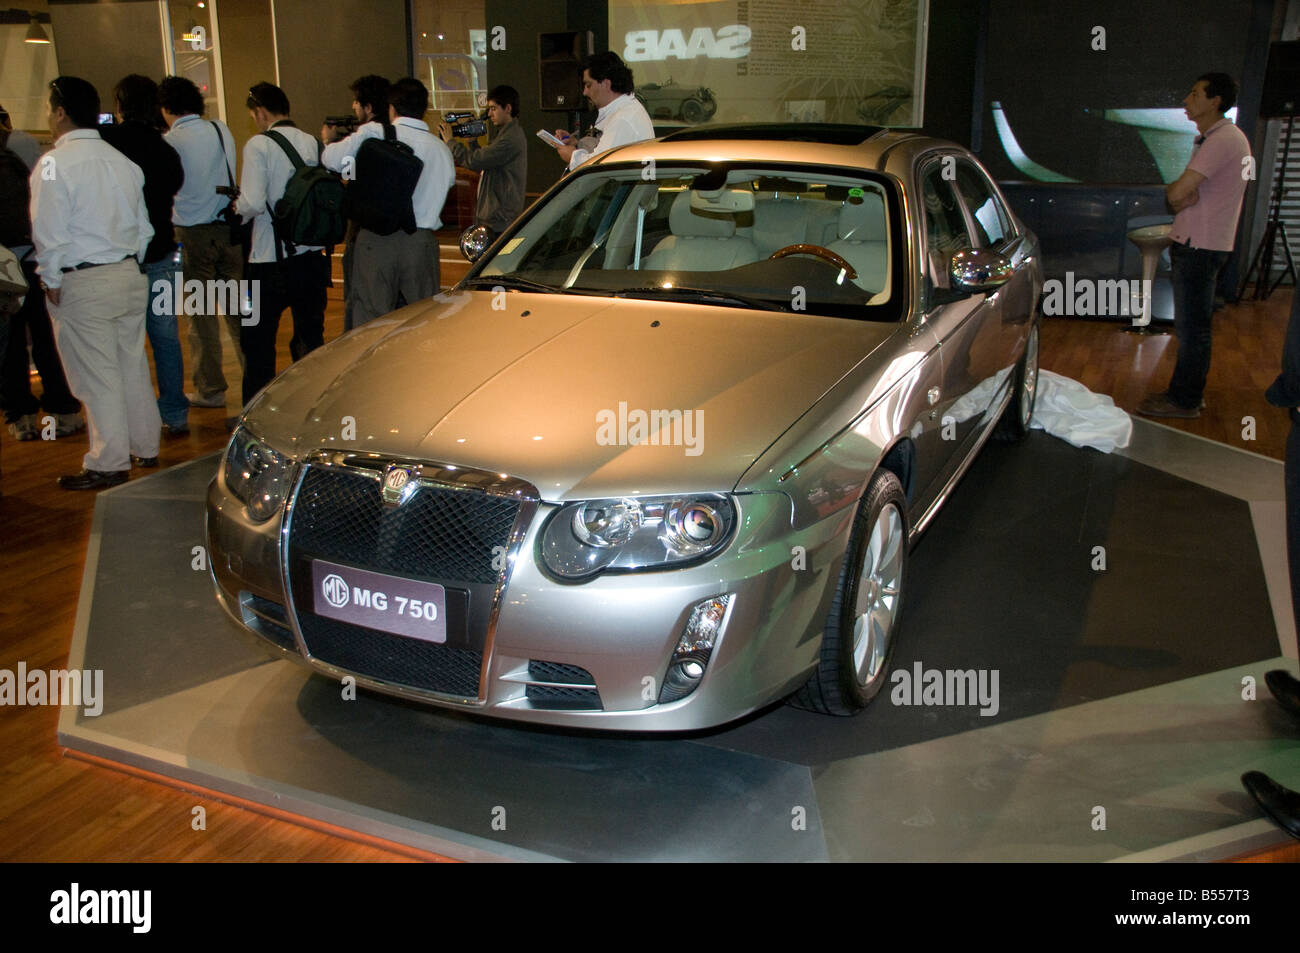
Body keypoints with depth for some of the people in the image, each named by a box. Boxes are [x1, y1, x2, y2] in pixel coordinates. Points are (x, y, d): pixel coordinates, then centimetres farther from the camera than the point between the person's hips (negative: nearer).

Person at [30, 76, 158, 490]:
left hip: (81, 284, -7)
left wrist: (51, 281, -2)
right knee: (133, 363, 15)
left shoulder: (55, 163, -13)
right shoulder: (122, 161, 8)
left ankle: (109, 464, 8)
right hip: (129, 275, 7)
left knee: (97, 374, 1)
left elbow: (50, 232, -14)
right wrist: (129, 265, 18)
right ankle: (145, 448, 25)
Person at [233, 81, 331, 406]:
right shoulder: (313, 143, 3)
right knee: (311, 337, 15)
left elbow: (253, 203, -18)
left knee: (258, 342, 8)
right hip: (311, 255, 5)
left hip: (271, 259, -5)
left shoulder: (259, 145, -11)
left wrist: (238, 208, 3)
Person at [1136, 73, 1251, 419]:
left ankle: (1184, 401, 3)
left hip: (1200, 247, -10)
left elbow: (1177, 193, -23)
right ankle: (1184, 393, 25)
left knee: (1192, 327, -4)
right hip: (1195, 243, 10)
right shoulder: (1211, 138, 17)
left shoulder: (1223, 140, -18)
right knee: (1192, 325, 16)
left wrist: (1174, 190, -2)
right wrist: (1183, 195, -9)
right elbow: (1183, 194, 12)